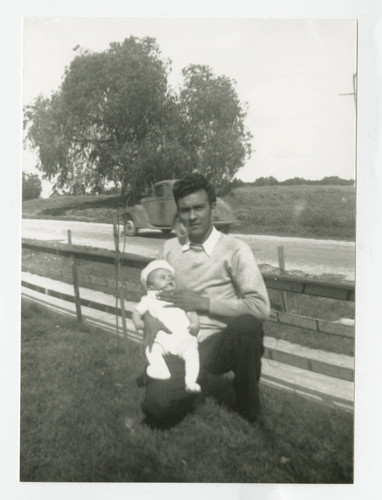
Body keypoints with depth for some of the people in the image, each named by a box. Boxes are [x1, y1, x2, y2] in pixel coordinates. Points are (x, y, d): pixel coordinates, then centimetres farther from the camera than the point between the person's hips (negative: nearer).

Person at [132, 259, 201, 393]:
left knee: (192, 353, -24)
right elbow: (136, 312, 15)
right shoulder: (149, 300, 16)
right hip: (162, 340, 0)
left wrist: (195, 324, -7)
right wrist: (138, 322, -8)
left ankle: (191, 382, -20)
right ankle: (161, 371, -29)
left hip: (184, 338, 0)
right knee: (151, 349, -26)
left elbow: (191, 312, 15)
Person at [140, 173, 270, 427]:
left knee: (246, 323, -36)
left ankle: (248, 400, -5)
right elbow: (157, 295, 21)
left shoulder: (234, 249, -6)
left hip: (221, 341, -2)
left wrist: (203, 302, -17)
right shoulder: (170, 248, 11)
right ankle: (191, 387, 13)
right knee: (157, 408, -23)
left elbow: (260, 306, -16)